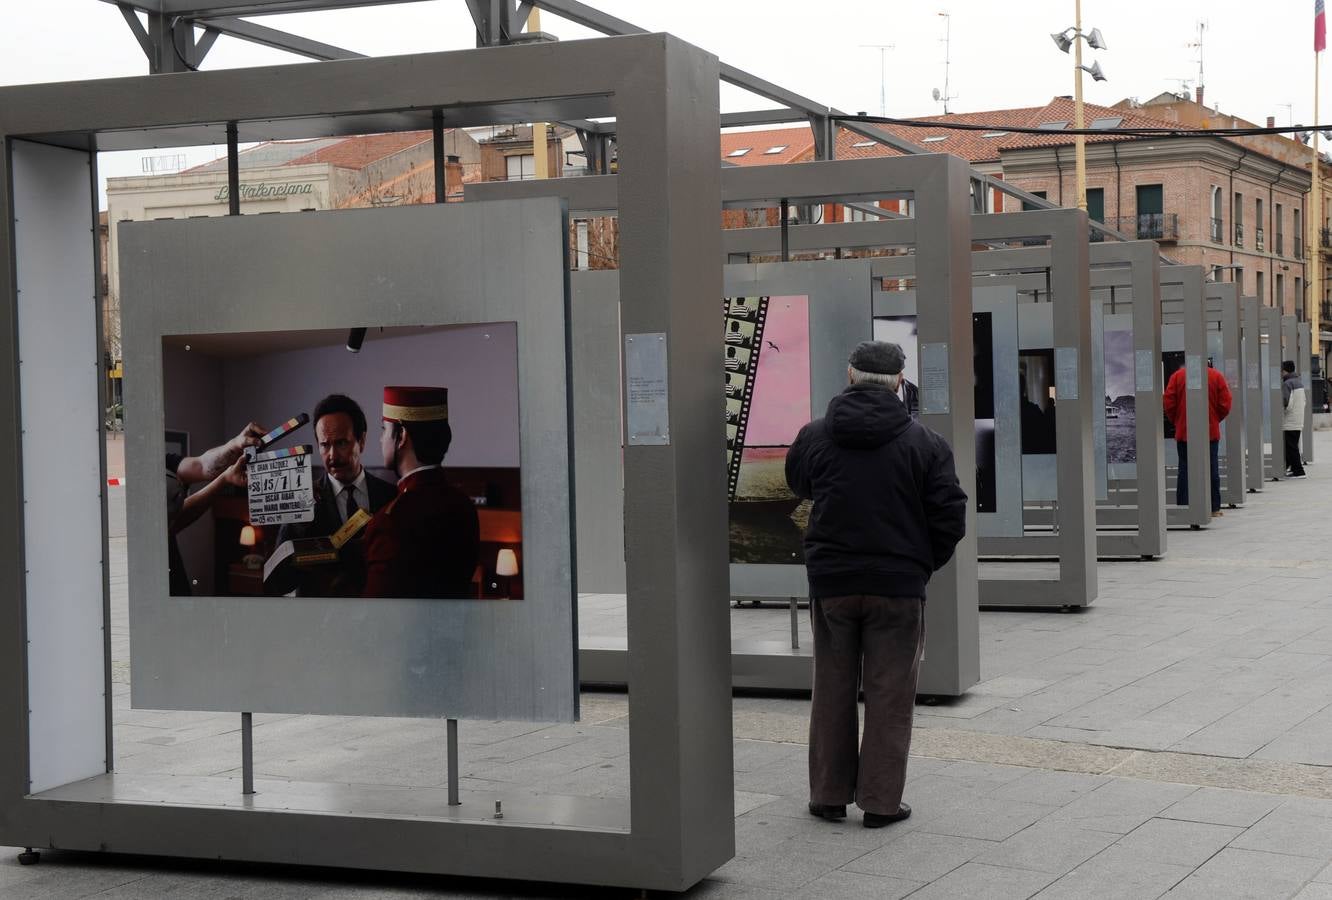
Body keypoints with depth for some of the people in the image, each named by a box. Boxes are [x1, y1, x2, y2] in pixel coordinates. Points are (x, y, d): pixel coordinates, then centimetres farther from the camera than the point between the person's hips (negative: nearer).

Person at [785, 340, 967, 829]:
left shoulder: (815, 436, -1)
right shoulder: (924, 443, -6)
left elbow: (798, 484, 18)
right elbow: (949, 516, -5)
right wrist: (925, 563, 10)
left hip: (831, 581, 2)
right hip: (898, 586, -2)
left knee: (833, 692, 13)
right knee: (890, 696, 6)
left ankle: (830, 794, 19)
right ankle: (880, 800, 8)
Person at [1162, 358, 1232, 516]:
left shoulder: (1177, 376, -2)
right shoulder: (1217, 376, -1)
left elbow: (1168, 402, -4)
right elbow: (1225, 404, -3)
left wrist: (1175, 421, 10)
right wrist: (1215, 420, 13)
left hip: (1184, 432, 0)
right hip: (1211, 432, 0)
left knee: (1185, 469, 3)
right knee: (1212, 468, 7)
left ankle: (1183, 508, 0)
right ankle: (1214, 508, 9)